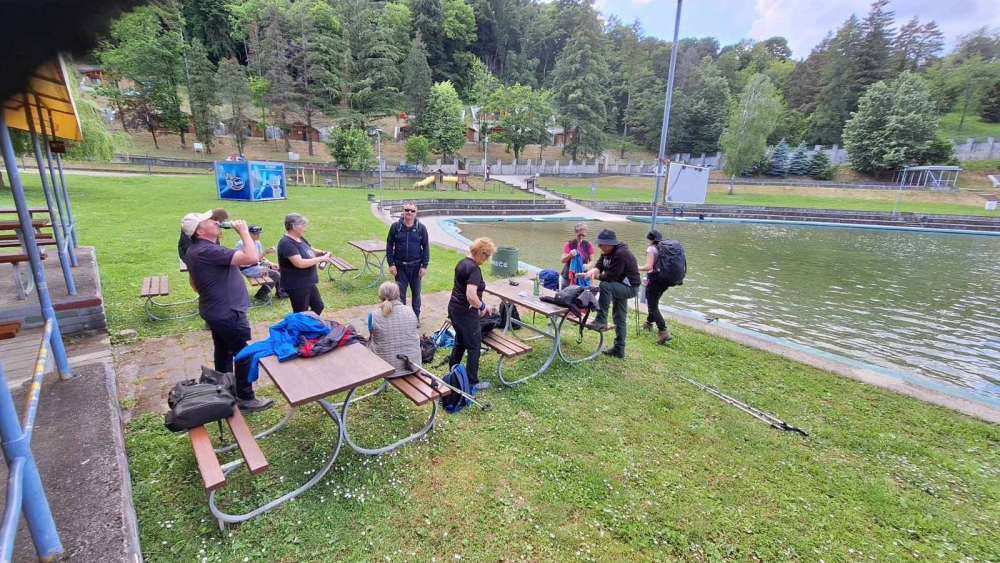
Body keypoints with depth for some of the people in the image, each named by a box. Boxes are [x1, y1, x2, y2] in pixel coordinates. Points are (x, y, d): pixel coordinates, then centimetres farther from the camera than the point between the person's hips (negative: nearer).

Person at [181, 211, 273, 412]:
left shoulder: (193, 251, 8)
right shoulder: (209, 251, -26)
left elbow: (194, 284, 20)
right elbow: (252, 258, -34)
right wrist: (244, 232, -21)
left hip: (213, 310, 10)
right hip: (228, 312, -10)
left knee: (223, 352, 20)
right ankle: (246, 399, 10)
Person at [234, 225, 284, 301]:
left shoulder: (257, 242, 3)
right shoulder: (242, 244, -21)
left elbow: (261, 258, 10)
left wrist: (271, 264, -6)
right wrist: (266, 252, -34)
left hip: (258, 264, 9)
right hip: (248, 269, -9)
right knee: (276, 274, -17)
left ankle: (280, 291, 15)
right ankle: (261, 294, -2)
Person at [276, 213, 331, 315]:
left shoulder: (300, 238, 6)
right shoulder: (287, 243, -23)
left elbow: (309, 250, 22)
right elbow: (300, 263, -33)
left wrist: (322, 252, 1)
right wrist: (320, 259, -25)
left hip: (308, 283, 9)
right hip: (296, 286, -9)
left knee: (318, 306, 18)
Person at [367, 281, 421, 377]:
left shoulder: (373, 315, -10)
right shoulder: (410, 311, -4)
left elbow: (373, 338, 8)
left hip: (388, 367, -2)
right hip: (413, 363, 2)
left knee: (370, 343, 26)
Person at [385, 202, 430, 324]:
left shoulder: (421, 228, -5)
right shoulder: (395, 226, -5)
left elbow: (426, 247, -1)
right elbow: (389, 246, -1)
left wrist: (424, 266, -6)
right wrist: (391, 264, -7)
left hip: (416, 266, 0)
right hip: (400, 266, 0)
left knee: (416, 292, 12)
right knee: (400, 292, 9)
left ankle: (416, 316, 27)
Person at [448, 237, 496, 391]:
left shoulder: (462, 262, 7)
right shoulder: (474, 269, -23)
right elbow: (471, 296, -32)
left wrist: (482, 304, 16)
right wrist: (482, 307, -13)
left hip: (454, 309, 9)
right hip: (465, 314, -9)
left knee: (460, 342, 25)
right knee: (474, 348, 6)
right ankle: (472, 382, 17)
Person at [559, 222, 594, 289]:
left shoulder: (588, 245, 0)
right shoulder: (570, 244, -4)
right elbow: (563, 260, -6)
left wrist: (587, 266, -19)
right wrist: (570, 255, -26)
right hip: (567, 278, 0)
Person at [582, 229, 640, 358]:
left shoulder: (620, 255, -27)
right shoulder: (607, 252, 2)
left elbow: (610, 277, -31)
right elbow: (599, 265, 0)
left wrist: (594, 276, -18)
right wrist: (593, 271, -23)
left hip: (630, 287, -10)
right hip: (619, 287, 10)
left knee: (605, 285, -34)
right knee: (620, 319, 13)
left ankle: (601, 321, -26)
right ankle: (619, 349, 22)